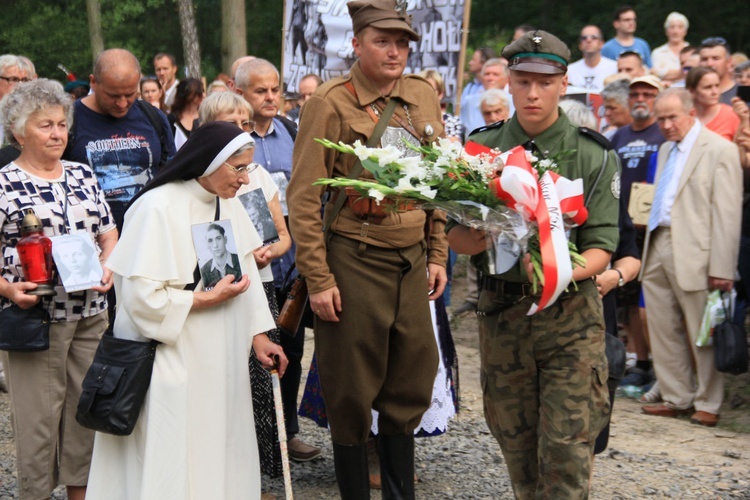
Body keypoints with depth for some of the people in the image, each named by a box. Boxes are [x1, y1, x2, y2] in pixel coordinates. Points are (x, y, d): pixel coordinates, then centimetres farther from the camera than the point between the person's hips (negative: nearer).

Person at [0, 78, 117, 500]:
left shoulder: (83, 175, 12)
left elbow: (109, 233, 16)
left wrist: (109, 267, -3)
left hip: (91, 313, 5)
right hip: (36, 315, -5)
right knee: (38, 414, -1)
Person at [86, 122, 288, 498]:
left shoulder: (229, 205, 8)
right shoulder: (158, 208, -16)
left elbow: (245, 274, 14)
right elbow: (141, 296, -20)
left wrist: (258, 336, 8)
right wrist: (207, 299, -14)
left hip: (220, 362, 8)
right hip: (171, 363, -7)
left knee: (220, 458, 10)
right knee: (174, 468, -3)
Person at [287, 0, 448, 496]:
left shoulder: (424, 96, 7)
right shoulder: (330, 103, -9)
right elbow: (304, 197, -10)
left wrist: (437, 254, 10)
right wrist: (318, 279, -12)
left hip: (412, 263, 5)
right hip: (355, 263, -5)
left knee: (411, 386, 11)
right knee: (352, 394, 4)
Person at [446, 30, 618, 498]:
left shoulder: (594, 155, -3)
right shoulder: (481, 148, 4)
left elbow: (601, 248, -7)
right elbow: (454, 234, 7)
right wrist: (476, 240, -17)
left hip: (570, 316, -3)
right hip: (501, 313, 3)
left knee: (566, 448, -8)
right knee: (516, 443, 11)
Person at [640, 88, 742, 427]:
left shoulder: (719, 150, -7)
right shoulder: (666, 151, 18)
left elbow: (727, 214, -12)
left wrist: (721, 268, -16)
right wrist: (649, 251, 12)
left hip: (694, 256, -7)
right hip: (658, 249, 8)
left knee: (702, 335, 1)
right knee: (663, 332, 10)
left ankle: (707, 404, 12)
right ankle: (677, 399, 21)